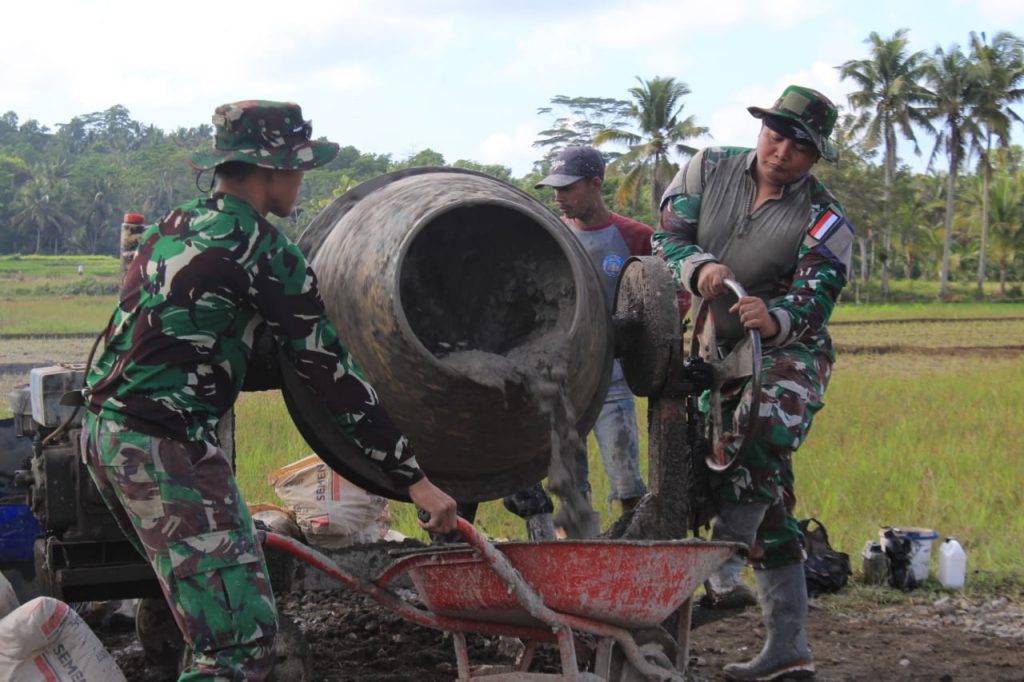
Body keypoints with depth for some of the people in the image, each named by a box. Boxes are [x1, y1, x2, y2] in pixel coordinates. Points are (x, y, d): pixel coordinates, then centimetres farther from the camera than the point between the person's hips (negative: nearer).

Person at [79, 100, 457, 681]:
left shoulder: (169, 229, 16)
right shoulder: (264, 250, -9)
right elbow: (332, 373, -11)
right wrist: (414, 479, -8)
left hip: (105, 430, 10)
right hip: (168, 444, -10)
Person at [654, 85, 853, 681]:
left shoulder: (824, 221, -13)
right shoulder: (710, 169, -2)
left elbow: (815, 300, -22)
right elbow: (667, 236, -5)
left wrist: (775, 319, -44)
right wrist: (699, 267, -26)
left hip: (790, 350, -4)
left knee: (767, 427, -38)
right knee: (766, 499, 5)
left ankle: (723, 565, -30)